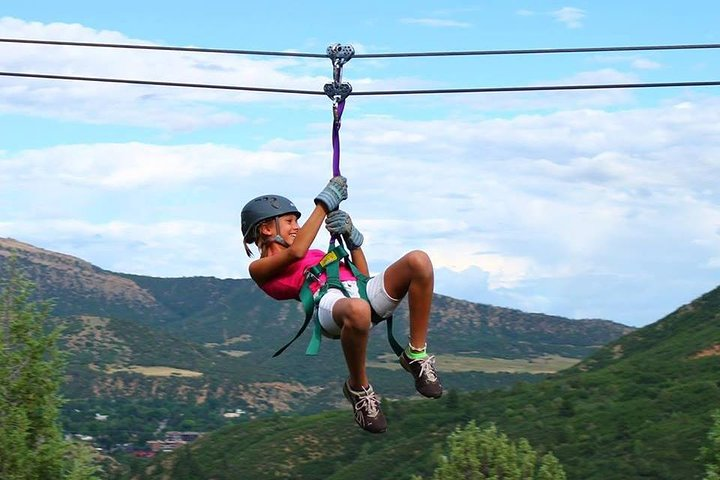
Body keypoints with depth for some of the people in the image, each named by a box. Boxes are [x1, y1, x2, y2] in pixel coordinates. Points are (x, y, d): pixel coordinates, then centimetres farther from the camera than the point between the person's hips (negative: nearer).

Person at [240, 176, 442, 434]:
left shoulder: (315, 254, 41)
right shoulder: (260, 268, 19)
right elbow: (296, 252, -2)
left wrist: (351, 236, 22)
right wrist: (325, 204, 5)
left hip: (361, 291, 7)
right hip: (328, 301, -7)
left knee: (418, 261, -21)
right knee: (357, 311, -45)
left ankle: (416, 354, -11)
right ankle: (358, 389, -16)